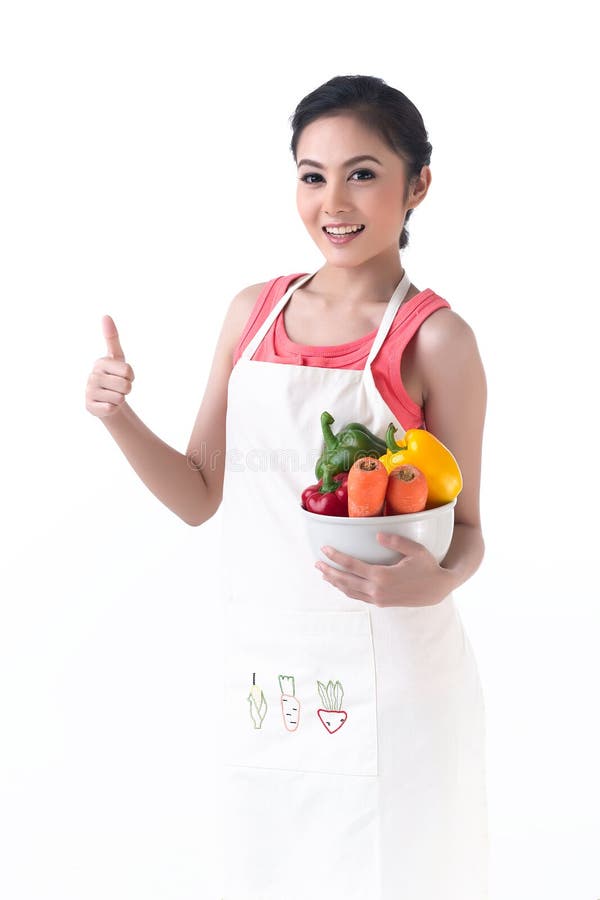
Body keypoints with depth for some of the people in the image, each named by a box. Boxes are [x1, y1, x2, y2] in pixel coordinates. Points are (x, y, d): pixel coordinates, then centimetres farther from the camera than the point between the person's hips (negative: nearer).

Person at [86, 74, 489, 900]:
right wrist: (118, 418, -7)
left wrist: (437, 581, -25)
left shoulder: (434, 338, -9)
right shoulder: (253, 312, 5)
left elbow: (465, 529, -4)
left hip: (387, 683, -4)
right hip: (263, 673, 4)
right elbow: (199, 496, 9)